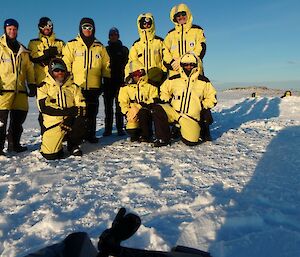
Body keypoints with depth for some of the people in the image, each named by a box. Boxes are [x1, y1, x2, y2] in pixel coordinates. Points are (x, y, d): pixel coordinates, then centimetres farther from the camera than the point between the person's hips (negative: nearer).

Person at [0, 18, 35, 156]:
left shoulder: (23, 50, 19)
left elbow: (29, 68, 19)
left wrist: (31, 83, 9)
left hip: (20, 89, 5)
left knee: (18, 119, 9)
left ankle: (14, 144, 21)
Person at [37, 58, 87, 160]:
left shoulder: (73, 87, 12)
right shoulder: (44, 87, 4)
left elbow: (82, 108, 2)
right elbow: (44, 107, -12)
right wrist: (68, 111, -18)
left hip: (70, 121, 3)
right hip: (53, 123, -2)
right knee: (50, 154, -20)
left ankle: (73, 144, -1)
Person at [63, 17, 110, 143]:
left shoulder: (100, 47, 15)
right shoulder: (72, 44, 7)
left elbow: (106, 65, 18)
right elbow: (65, 63, 3)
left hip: (94, 86, 2)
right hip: (76, 85, -2)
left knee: (92, 112, 5)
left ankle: (90, 135, 16)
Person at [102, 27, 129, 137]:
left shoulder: (124, 49, 12)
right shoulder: (105, 50, 16)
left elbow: (127, 64, 7)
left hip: (120, 81, -1)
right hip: (108, 81, 2)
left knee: (119, 106, -2)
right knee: (108, 106, 1)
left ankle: (120, 128, 2)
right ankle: (108, 128, 5)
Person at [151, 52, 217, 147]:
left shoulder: (204, 82, 5)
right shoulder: (174, 79, 7)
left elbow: (211, 98, 11)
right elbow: (163, 91, 19)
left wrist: (201, 106, -1)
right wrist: (169, 101, 4)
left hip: (191, 117, -1)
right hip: (174, 111, 1)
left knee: (190, 141, -16)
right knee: (157, 110, -26)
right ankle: (163, 138, -10)